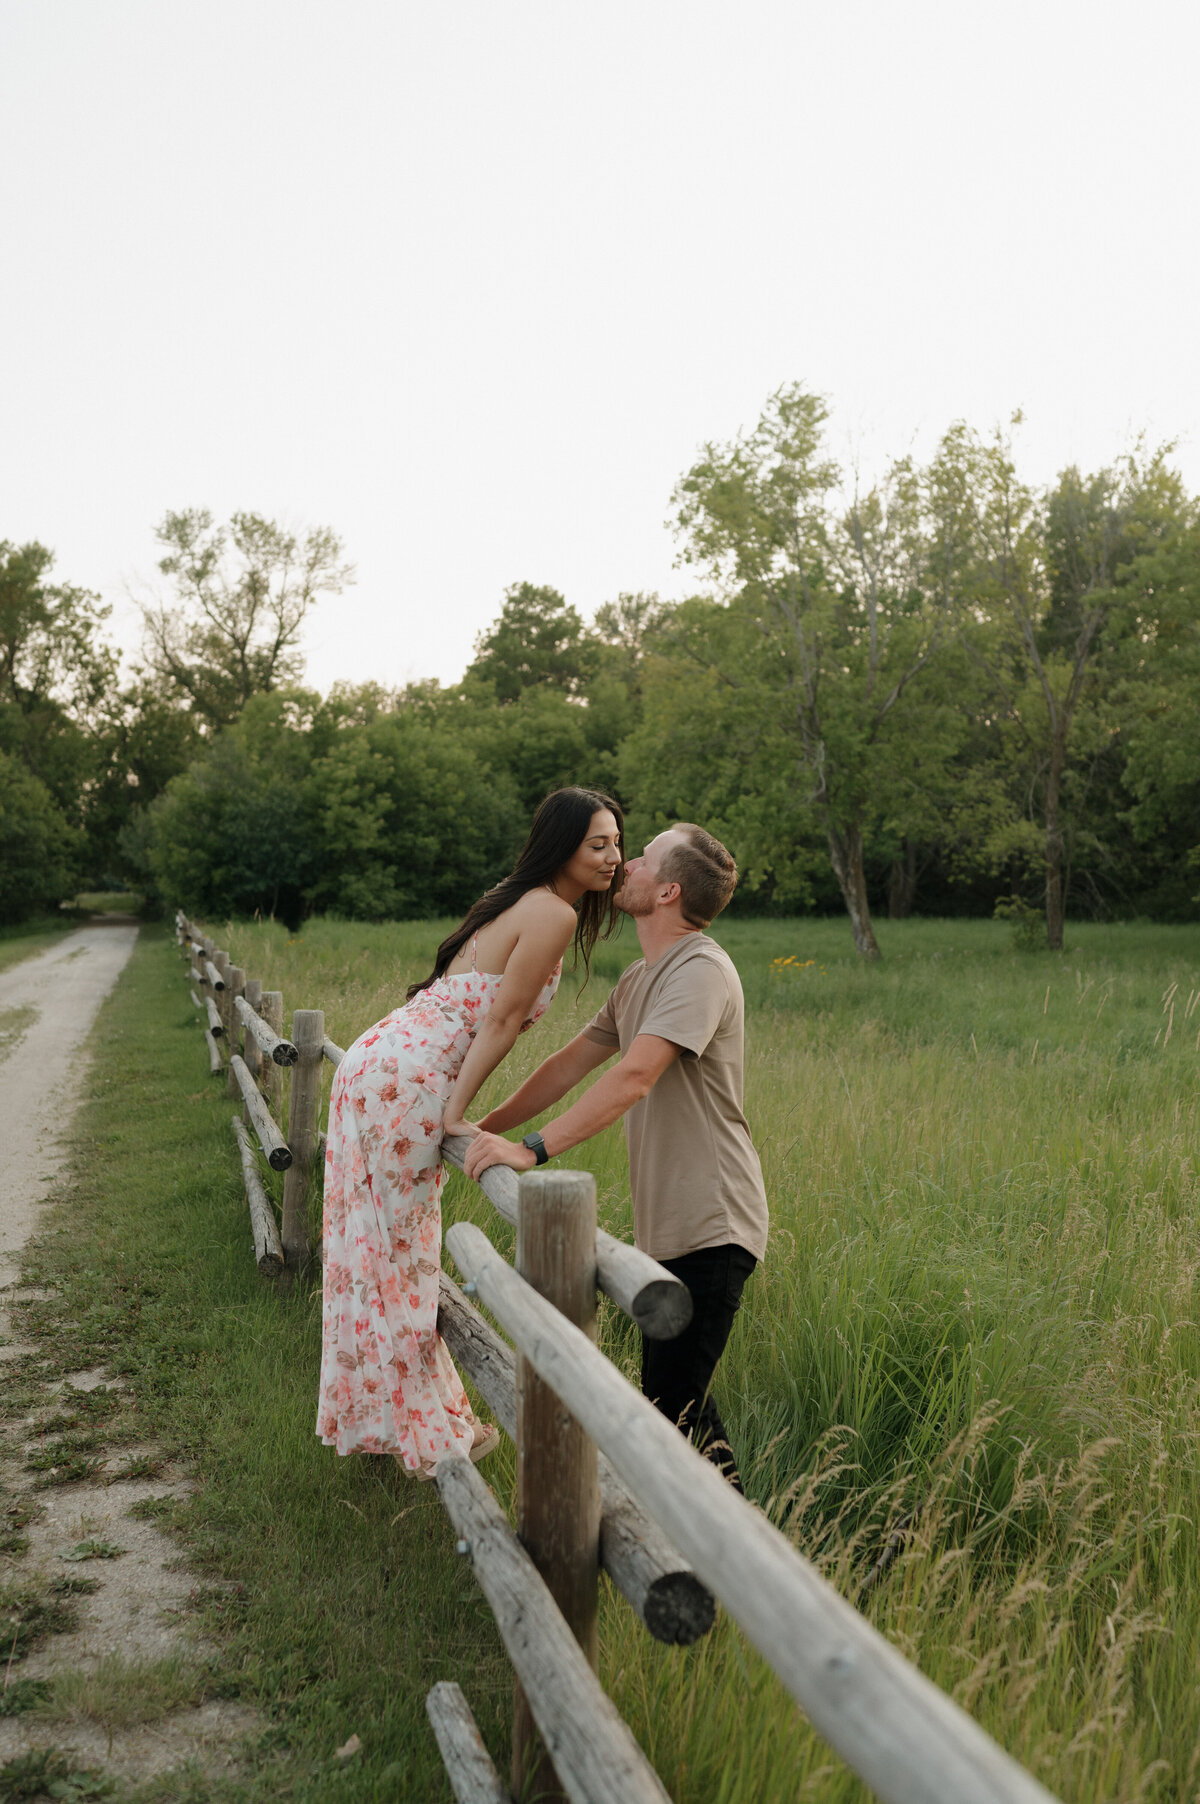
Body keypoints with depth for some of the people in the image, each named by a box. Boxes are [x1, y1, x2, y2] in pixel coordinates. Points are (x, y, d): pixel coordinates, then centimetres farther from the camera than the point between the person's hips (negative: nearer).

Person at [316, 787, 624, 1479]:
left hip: (373, 1060, 9)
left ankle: (371, 1412, 32)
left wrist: (451, 1102, 19)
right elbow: (501, 1021, -14)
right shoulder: (554, 914, -11)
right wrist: (456, 1111, -12)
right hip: (406, 1083, -9)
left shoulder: (516, 901, 17)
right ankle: (429, 1429, 18)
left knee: (374, 1248, 18)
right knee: (405, 1258, 4)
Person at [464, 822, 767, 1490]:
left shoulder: (701, 970, -16)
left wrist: (533, 1149, -30)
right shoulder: (640, 980, 15)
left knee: (672, 1406, -10)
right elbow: (571, 1063, 19)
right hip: (672, 1224, 10)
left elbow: (634, 1078, -27)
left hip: (711, 1226, -10)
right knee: (675, 1393, 16)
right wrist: (487, 1129, 14)